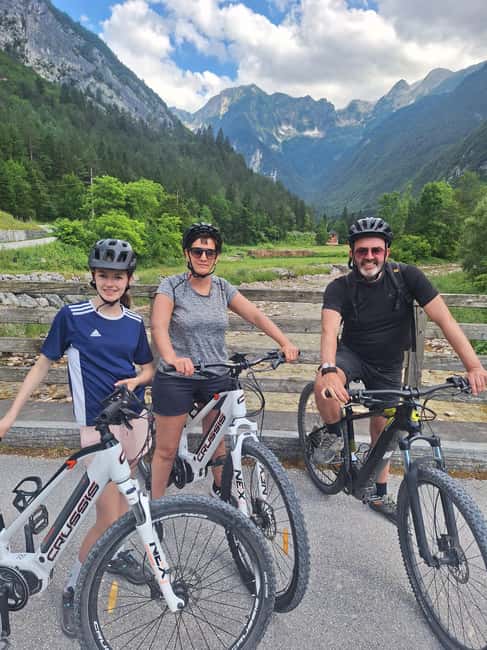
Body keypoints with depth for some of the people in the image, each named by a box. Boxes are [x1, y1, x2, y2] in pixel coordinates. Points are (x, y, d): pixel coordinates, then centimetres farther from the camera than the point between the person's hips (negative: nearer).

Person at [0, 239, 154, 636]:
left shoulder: (134, 323, 4)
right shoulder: (72, 316, -7)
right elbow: (43, 364, -1)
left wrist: (136, 380, -9)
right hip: (98, 423, -4)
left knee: (123, 489, 20)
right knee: (109, 516, -5)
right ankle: (73, 590, 18)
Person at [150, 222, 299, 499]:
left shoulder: (223, 288, 3)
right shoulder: (172, 285, -8)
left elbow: (256, 315, -5)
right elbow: (159, 326, -23)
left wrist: (285, 343, -19)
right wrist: (171, 357, -43)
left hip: (217, 378, 4)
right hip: (176, 379, -3)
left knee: (217, 442, 18)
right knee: (167, 450, 6)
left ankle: (221, 490, 43)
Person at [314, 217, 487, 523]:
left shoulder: (407, 276, -18)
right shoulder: (340, 288, -20)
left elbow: (445, 318, -22)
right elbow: (329, 330, -35)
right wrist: (329, 370, -55)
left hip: (388, 365, 2)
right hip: (352, 354, -1)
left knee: (381, 428, 9)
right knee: (324, 385, -33)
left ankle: (380, 495, 32)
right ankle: (335, 432, -1)